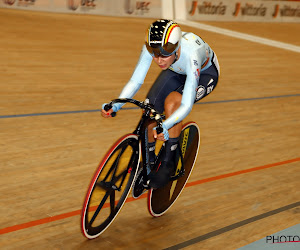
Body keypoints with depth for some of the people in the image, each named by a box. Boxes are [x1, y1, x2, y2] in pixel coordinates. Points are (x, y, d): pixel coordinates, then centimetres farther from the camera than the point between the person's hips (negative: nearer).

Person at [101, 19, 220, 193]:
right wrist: (116, 105, -41)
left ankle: (168, 165, -16)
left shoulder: (190, 55, -42)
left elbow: (187, 105, -42)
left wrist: (166, 126, -58)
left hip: (205, 73, -4)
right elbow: (135, 81, -25)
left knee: (171, 102, -32)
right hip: (177, 72, 5)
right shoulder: (151, 47, -32)